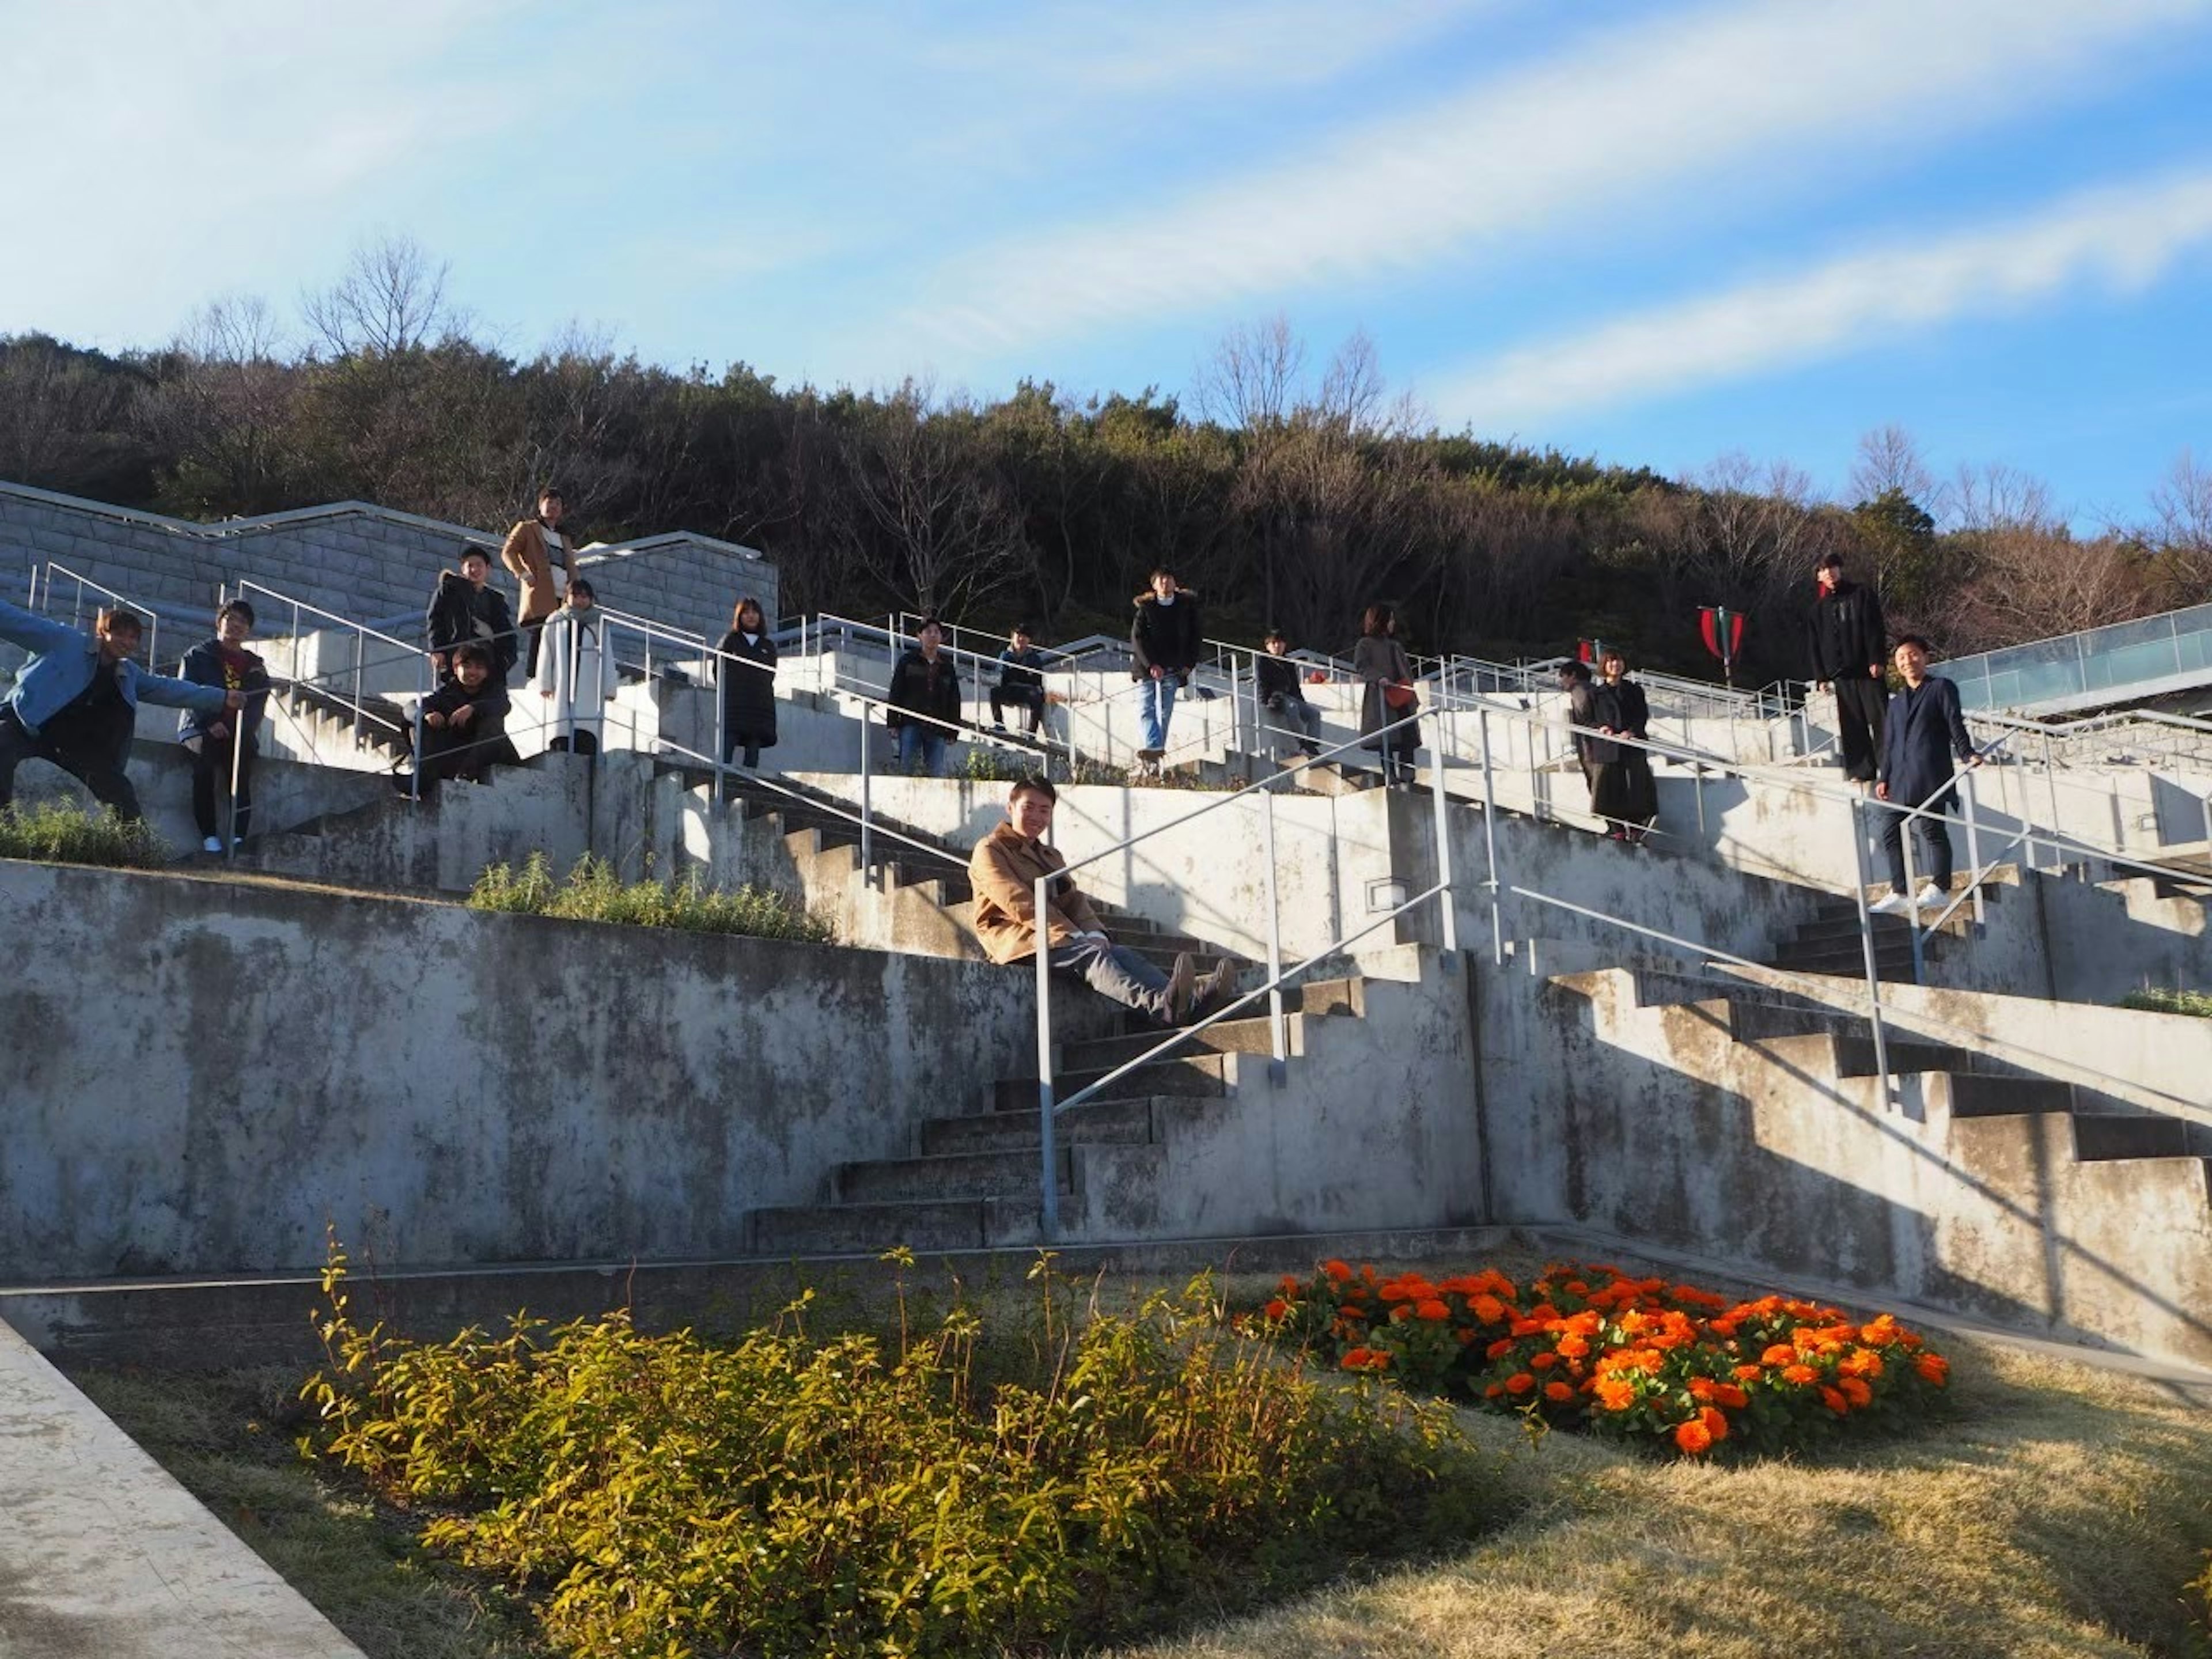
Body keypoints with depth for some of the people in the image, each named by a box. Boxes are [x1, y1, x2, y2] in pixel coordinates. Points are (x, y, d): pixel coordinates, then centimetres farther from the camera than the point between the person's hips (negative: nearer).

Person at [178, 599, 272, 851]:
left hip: (240, 733, 2)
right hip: (200, 727, -2)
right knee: (205, 756, -31)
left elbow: (258, 704, 11)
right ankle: (209, 836, -33)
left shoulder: (256, 667, 20)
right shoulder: (198, 655, 14)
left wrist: (241, 730, -9)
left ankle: (239, 837, -35)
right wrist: (211, 723, -14)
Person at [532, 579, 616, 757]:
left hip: (590, 690, -1)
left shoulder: (597, 625, 10)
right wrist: (544, 683, 6)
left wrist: (608, 688, 3)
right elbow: (546, 654, 13)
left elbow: (607, 658, 8)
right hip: (561, 688, 1)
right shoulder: (555, 622, 12)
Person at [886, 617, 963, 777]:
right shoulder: (908, 661, 8)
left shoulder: (947, 666, 15)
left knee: (936, 772, -3)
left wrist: (953, 728, 8)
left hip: (937, 728, 2)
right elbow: (895, 692, 4)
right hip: (911, 724, -2)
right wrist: (893, 720, -5)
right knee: (907, 766, -8)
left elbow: (954, 699, 16)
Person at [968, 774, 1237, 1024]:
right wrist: (1073, 935, -19)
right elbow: (1019, 903, -10)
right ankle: (1156, 1005, -63)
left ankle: (1191, 1001, -48)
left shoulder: (1051, 855, 30)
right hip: (1016, 941, -7)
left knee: (1119, 952, -22)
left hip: (1056, 937, 7)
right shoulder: (989, 850, 5)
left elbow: (1074, 899, 14)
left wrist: (1093, 933, -9)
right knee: (1091, 954, -34)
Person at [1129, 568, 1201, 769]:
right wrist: (1151, 664, -18)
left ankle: (1155, 753, 6)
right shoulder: (1145, 607, -2)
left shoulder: (1187, 606, 4)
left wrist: (1189, 663, -2)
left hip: (1174, 668, 2)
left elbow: (1196, 636, 9)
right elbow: (1137, 638, -8)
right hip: (1147, 666, -2)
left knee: (1165, 712, 2)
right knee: (1146, 709, -14)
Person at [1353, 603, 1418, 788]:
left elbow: (1407, 669, 25)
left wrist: (1409, 685, 7)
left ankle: (1406, 777, -2)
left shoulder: (1396, 645, 25)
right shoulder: (1365, 644, 4)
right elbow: (1360, 666, -8)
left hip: (1402, 697, 6)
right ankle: (1391, 777, -7)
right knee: (1386, 739, -9)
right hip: (1380, 698, -6)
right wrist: (1378, 678, -23)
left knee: (1408, 738, -3)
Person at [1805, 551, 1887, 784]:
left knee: (1878, 718, -5)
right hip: (1840, 674, 3)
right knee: (1851, 725, 1)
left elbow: (1874, 629, -1)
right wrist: (1821, 677, 5)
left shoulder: (1862, 595, 7)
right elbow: (1813, 645, 13)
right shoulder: (1819, 608, 14)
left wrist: (1877, 660, -12)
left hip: (1867, 669, -3)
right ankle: (1860, 769, 3)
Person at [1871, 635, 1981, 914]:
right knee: (1892, 833, 1)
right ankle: (1900, 893, 2)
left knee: (1932, 828, -9)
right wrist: (1883, 778, 12)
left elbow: (1955, 724, 0)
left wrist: (1967, 754, -14)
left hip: (1930, 775, -6)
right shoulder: (1896, 703, 26)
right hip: (1900, 780, 6)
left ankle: (1939, 887, -5)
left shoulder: (1942, 688, 10)